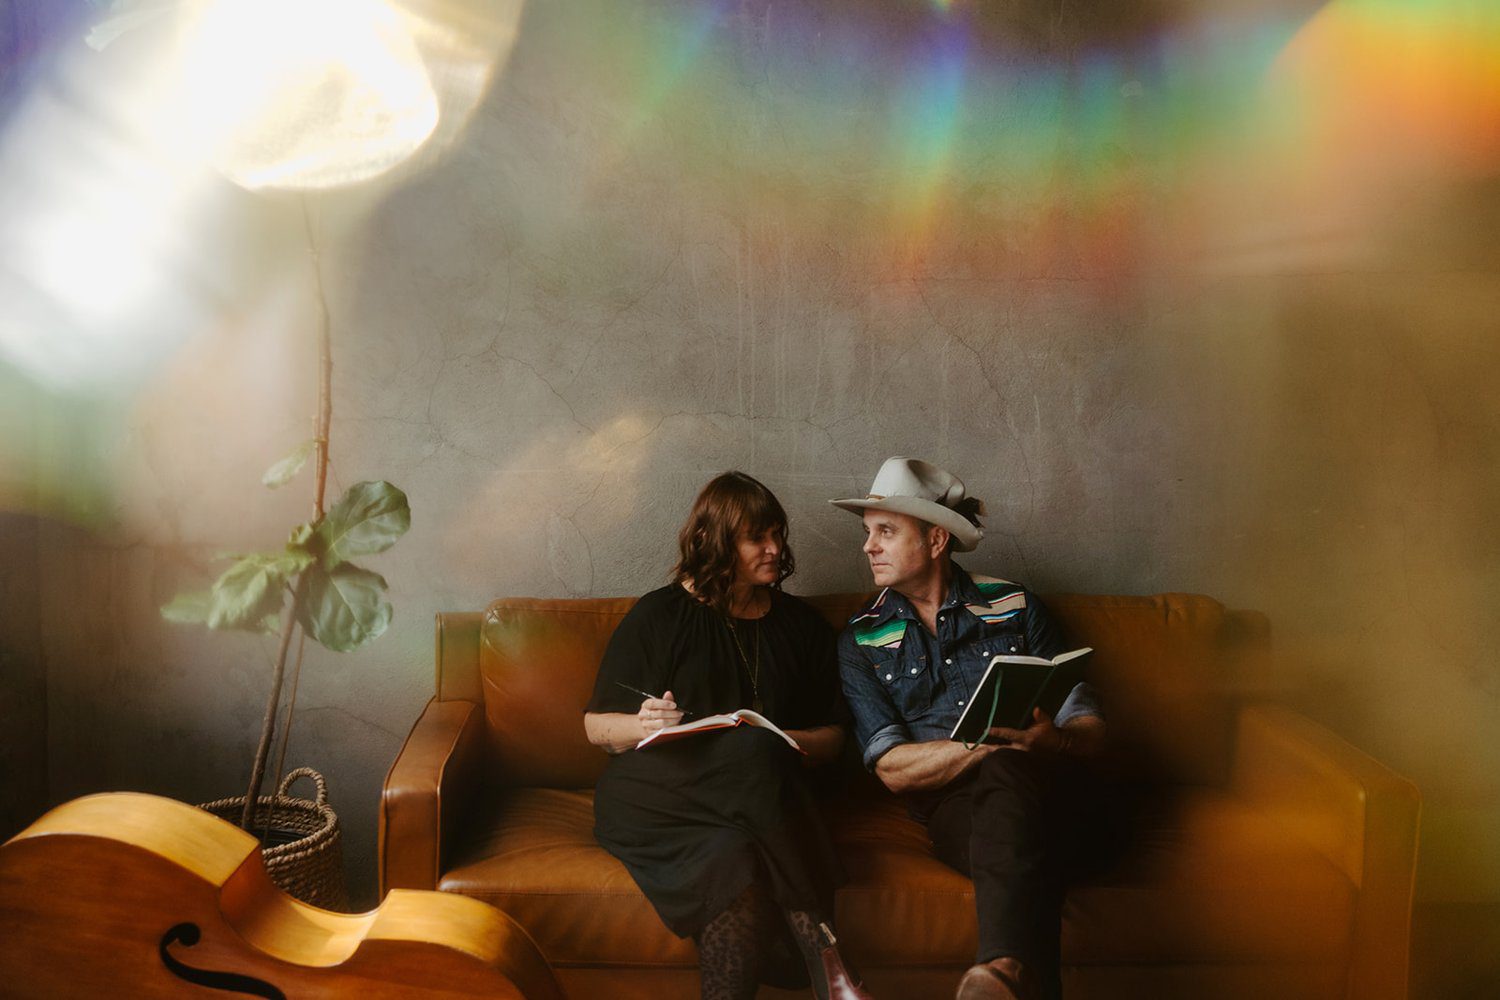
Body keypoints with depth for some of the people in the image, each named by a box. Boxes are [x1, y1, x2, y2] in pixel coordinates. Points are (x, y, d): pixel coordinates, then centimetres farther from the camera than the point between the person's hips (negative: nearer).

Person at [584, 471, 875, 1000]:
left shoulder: (801, 625, 16)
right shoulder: (658, 616, 6)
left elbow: (831, 737, 17)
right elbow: (597, 726, 7)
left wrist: (785, 742, -7)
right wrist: (643, 726, -16)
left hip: (761, 795, 3)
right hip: (654, 795, -2)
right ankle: (823, 957, -27)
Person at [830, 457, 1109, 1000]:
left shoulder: (1013, 605, 12)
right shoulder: (861, 640, 10)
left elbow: (1089, 730, 8)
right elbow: (892, 767, -1)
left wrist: (1052, 741, -19)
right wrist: (993, 740, -17)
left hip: (1054, 790, 1)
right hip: (951, 804, 0)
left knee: (1005, 771, -39)